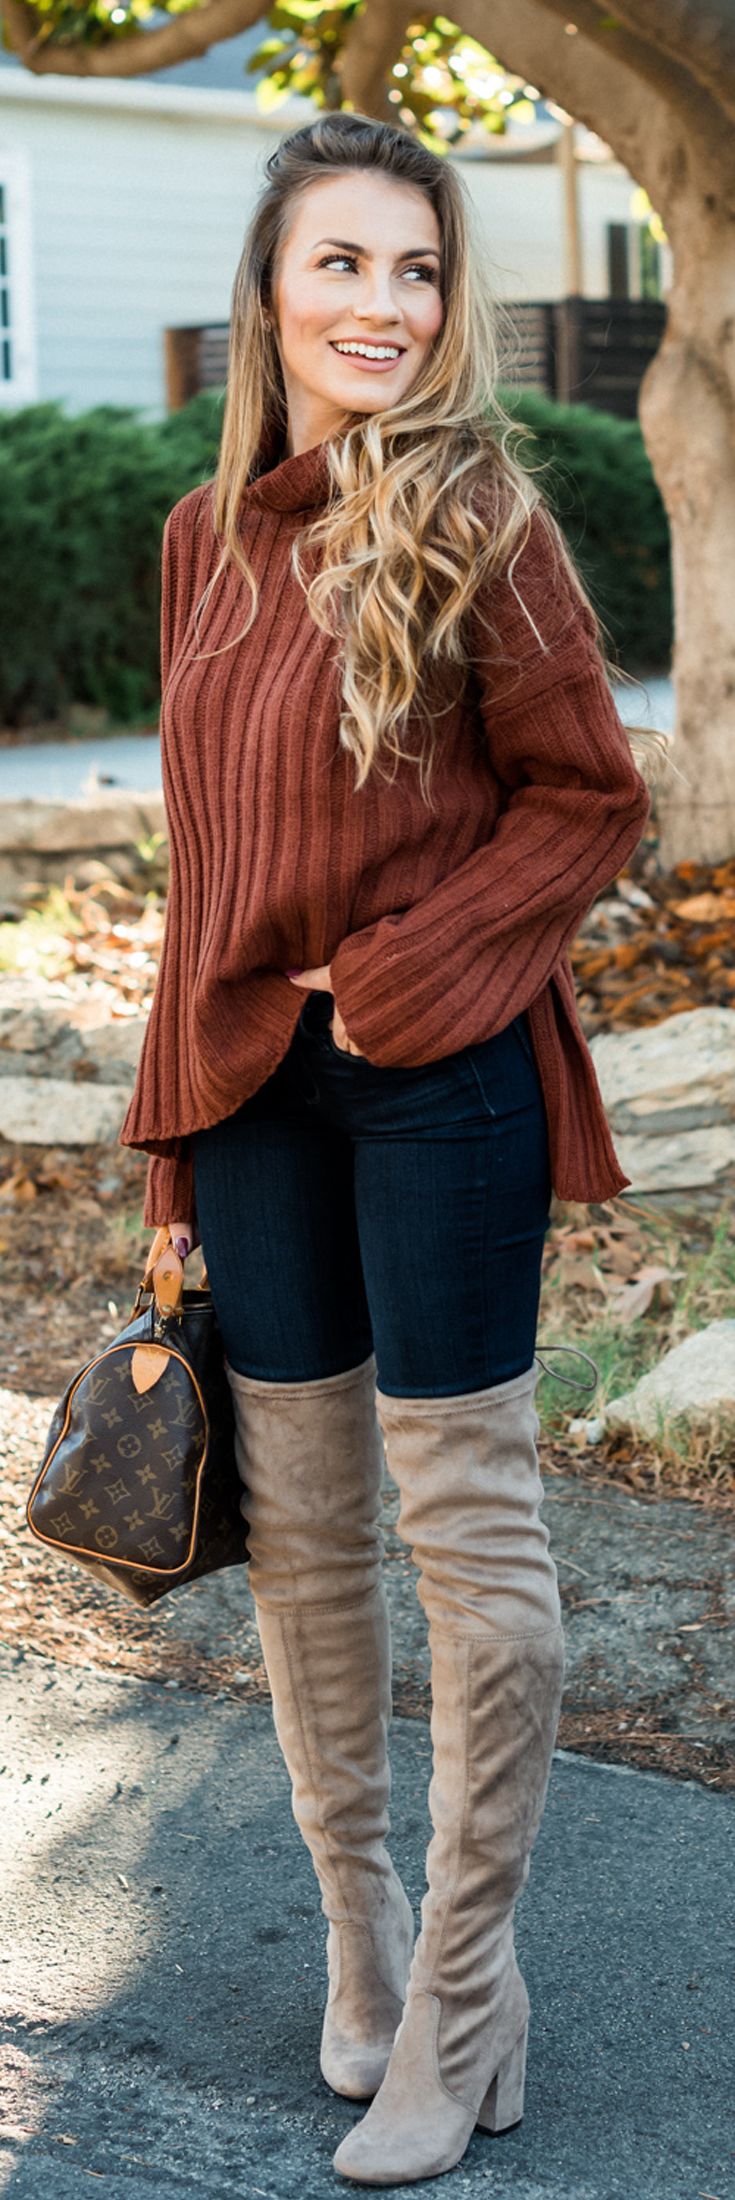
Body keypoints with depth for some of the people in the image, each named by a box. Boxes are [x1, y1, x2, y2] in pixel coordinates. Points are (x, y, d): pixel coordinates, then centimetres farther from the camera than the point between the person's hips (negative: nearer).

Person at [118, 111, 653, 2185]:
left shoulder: (476, 519, -7)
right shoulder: (208, 537, 8)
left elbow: (586, 802, -6)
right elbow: (205, 847, 12)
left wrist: (398, 976, -16)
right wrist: (179, 1122, 11)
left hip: (439, 1076, -5)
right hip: (256, 1080, 6)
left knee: (468, 1519, 2)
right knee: (299, 1517, 12)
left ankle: (466, 1984, 17)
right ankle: (358, 1929, 30)